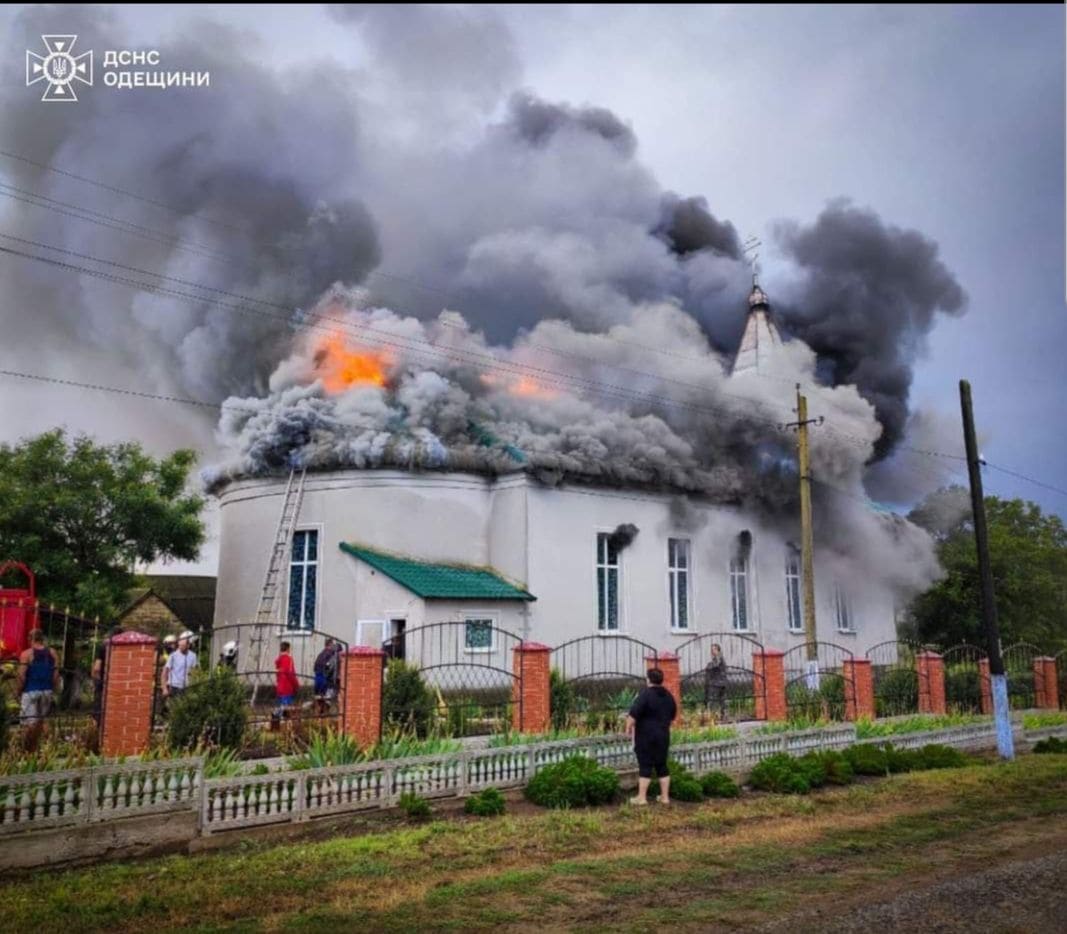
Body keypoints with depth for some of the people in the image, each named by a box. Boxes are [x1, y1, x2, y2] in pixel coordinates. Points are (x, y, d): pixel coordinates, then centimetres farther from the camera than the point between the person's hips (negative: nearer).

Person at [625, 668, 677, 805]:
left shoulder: (645, 694, -16)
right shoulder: (668, 696, 8)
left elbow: (633, 714, -20)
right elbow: (673, 715, 20)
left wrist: (628, 727, -6)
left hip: (646, 736, -6)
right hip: (663, 736, 6)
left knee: (645, 766, -2)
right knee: (662, 766, 12)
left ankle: (642, 797, 1)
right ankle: (665, 797, 15)